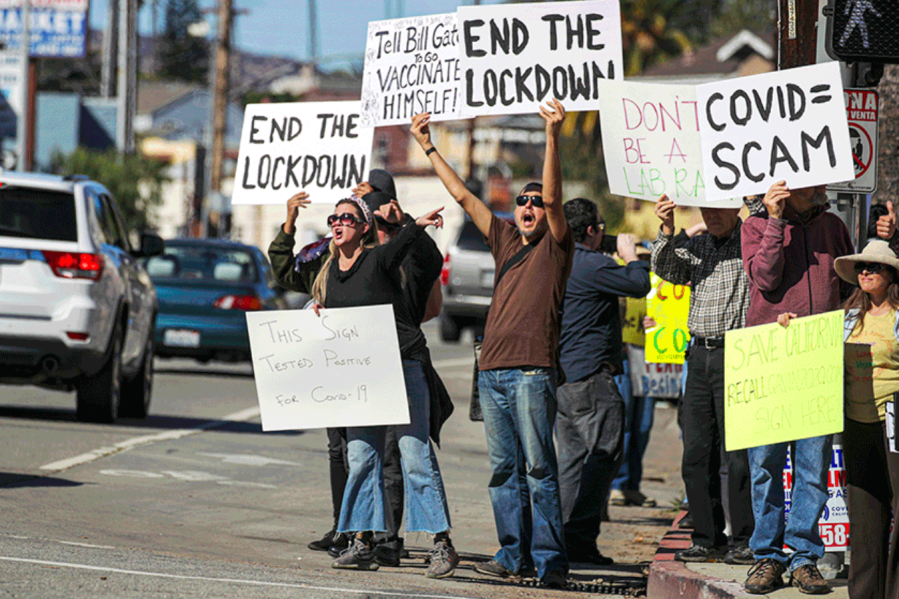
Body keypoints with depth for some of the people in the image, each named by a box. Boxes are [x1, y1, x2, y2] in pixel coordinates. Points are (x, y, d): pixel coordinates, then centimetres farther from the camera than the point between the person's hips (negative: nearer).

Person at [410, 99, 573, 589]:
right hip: (492, 369, 6)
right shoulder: (505, 241, 19)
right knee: (504, 469, 8)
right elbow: (462, 196, 23)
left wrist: (553, 138, -25)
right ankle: (513, 553, 12)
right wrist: (427, 148, 25)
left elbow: (554, 198, -13)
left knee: (539, 467, -8)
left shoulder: (555, 247, 3)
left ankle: (549, 559, -9)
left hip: (532, 370, -6)